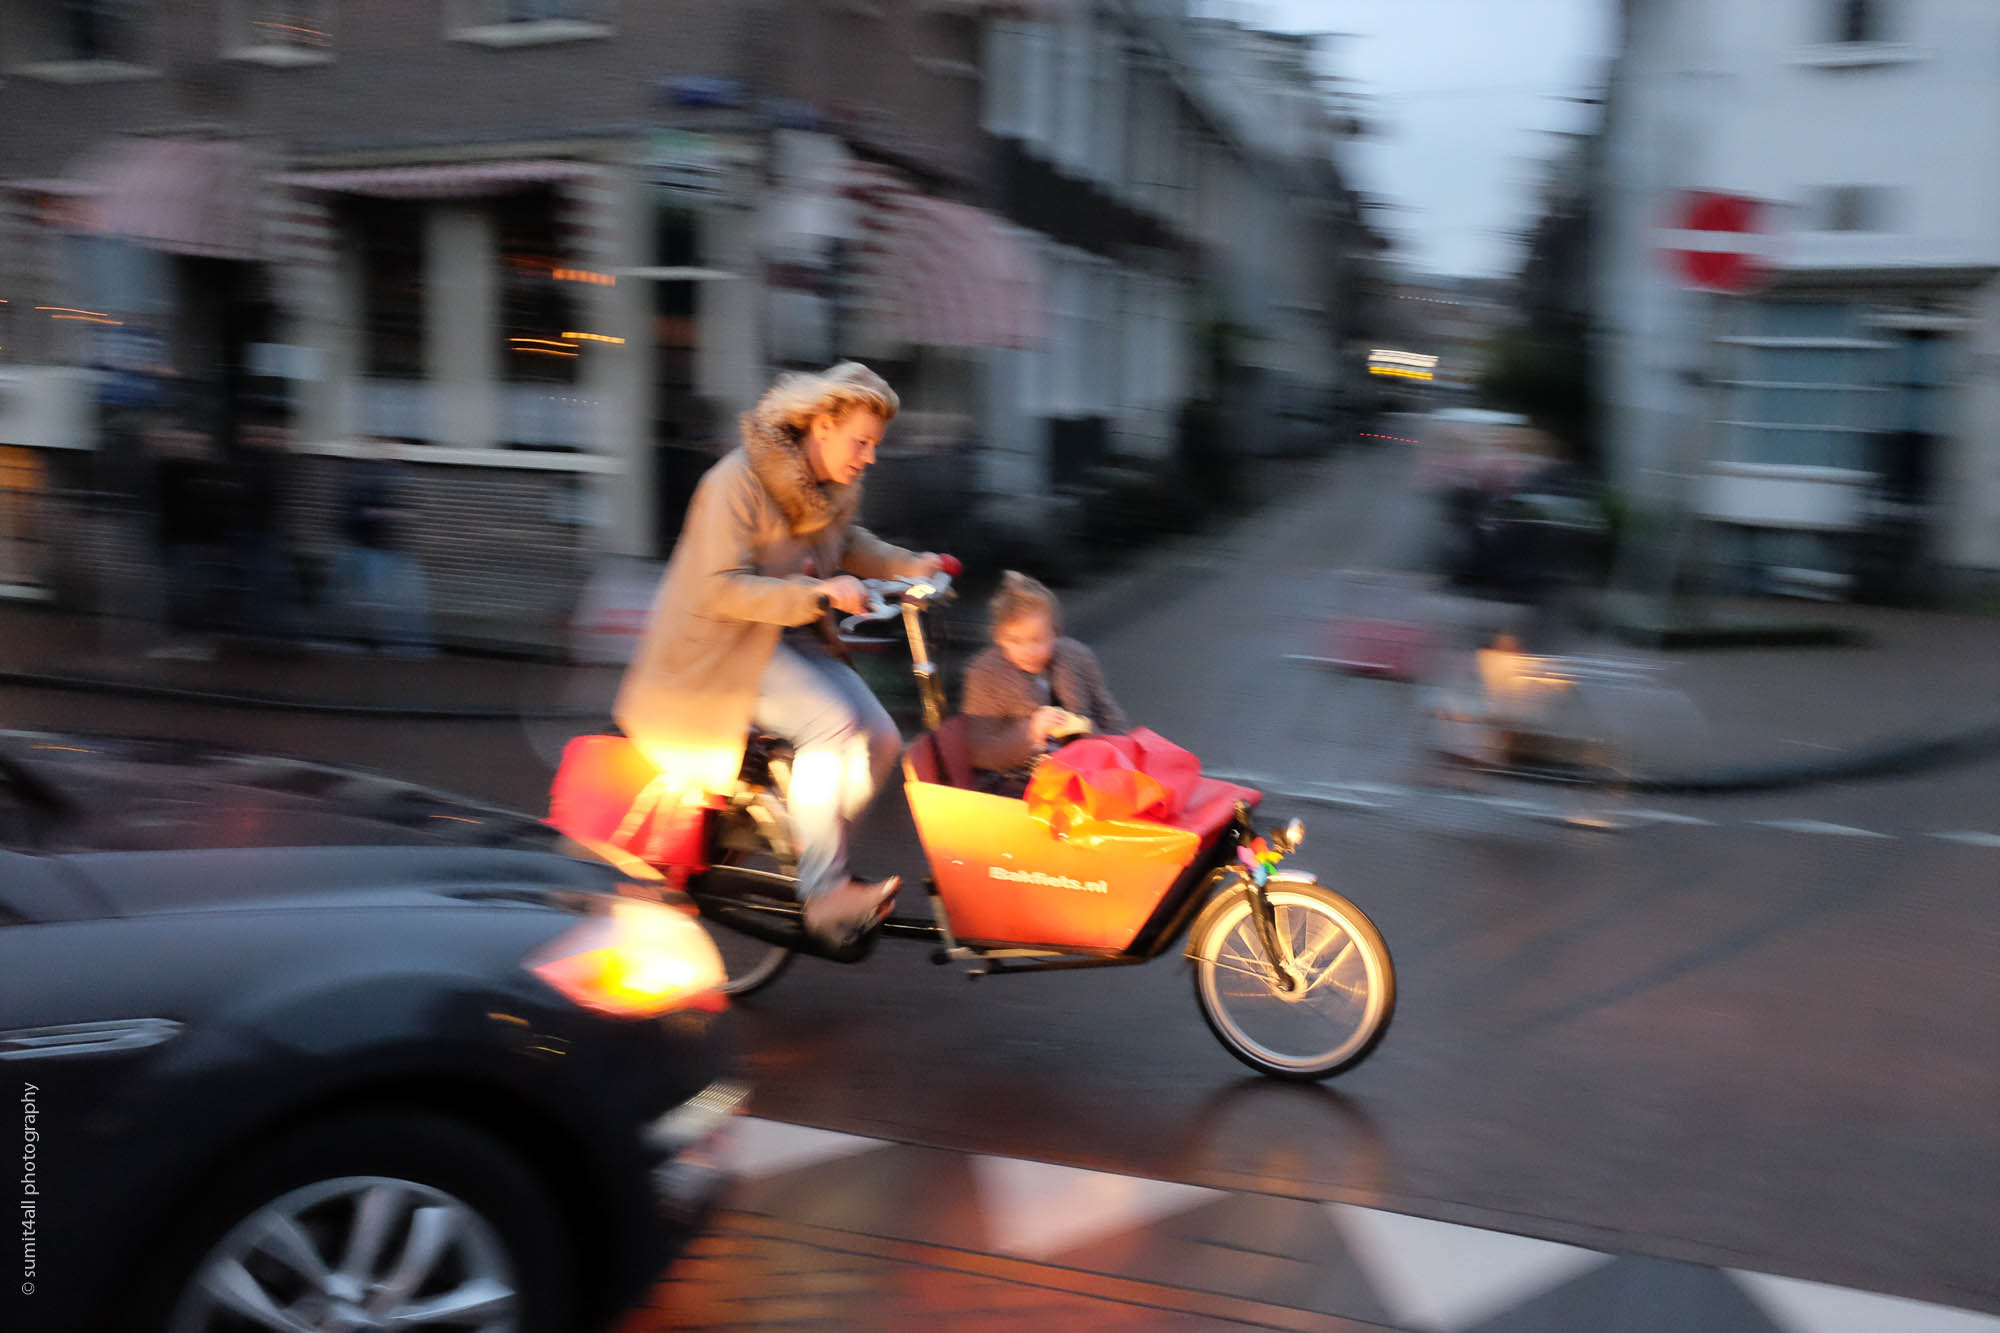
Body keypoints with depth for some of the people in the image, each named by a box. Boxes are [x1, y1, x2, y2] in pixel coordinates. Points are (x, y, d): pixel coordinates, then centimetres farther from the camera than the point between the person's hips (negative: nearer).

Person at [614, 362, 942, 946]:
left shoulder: (835, 488, 6)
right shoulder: (738, 481, -20)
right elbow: (721, 588, -26)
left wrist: (907, 565, 11)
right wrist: (819, 594, -33)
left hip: (794, 638, 8)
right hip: (721, 647, -8)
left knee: (879, 737, -7)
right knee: (830, 723, -28)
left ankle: (813, 854, 6)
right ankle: (823, 891, -20)